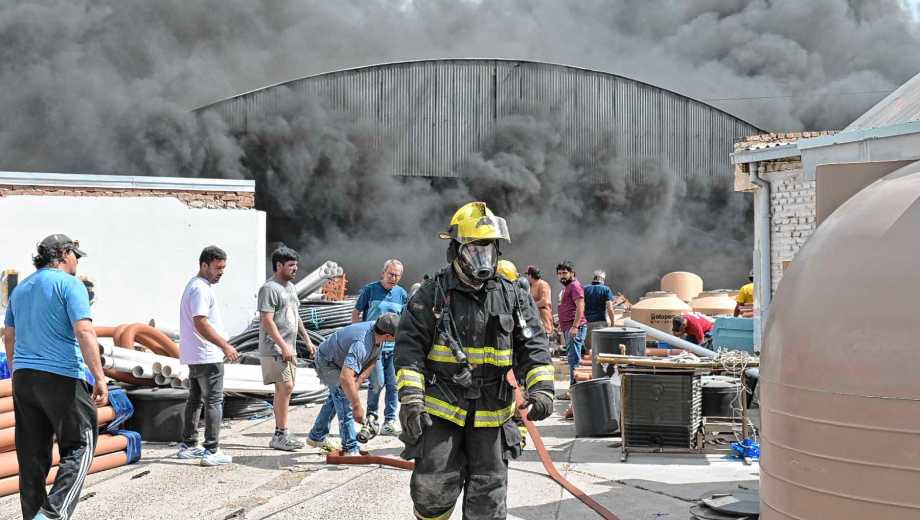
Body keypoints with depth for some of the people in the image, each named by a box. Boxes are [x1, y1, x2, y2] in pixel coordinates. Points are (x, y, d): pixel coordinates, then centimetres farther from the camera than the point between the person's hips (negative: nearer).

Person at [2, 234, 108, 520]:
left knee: (32, 454, 10)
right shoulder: (69, 284, -6)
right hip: (63, 378, -7)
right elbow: (84, 332, -17)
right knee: (79, 448, -1)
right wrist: (99, 377, -19)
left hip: (23, 378, 7)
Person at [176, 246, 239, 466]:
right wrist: (225, 346, -22)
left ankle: (188, 446, 24)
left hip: (194, 357, 11)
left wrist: (223, 344, 22)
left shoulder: (195, 285, 17)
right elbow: (201, 324, -25)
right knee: (214, 402, -7)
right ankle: (211, 452, -7)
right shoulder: (201, 289, -17)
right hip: (208, 357, -11)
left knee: (195, 400, 16)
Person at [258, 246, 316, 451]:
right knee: (286, 387, -15)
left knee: (283, 390, 9)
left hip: (288, 349, 9)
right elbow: (267, 321, -18)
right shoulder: (269, 289, -12)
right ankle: (281, 435, -12)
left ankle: (279, 436, 13)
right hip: (274, 349, -9)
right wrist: (283, 346, -22)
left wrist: (307, 340, 21)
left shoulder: (290, 287, 18)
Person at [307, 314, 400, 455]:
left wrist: (357, 384, -15)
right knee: (344, 398, -20)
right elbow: (345, 377, -52)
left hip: (341, 360, 9)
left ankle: (317, 437, 39)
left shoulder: (378, 334, -18)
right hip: (327, 360, -9)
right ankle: (350, 449, -19)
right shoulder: (361, 344, -44)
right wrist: (357, 407, -50)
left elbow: (371, 361, -5)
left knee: (336, 397, 22)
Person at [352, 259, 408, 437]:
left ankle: (390, 422, 9)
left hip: (394, 346, 4)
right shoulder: (370, 289, 0)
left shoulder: (402, 294, 9)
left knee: (394, 384, 1)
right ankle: (371, 414, 14)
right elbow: (355, 313, 6)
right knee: (378, 382, -10)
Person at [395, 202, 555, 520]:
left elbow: (533, 349, 3)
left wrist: (541, 389, -12)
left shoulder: (513, 298, 5)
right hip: (441, 409, -2)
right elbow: (409, 347, -7)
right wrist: (410, 398, -16)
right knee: (434, 489, -5)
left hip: (490, 414, 3)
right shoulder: (432, 296, -4)